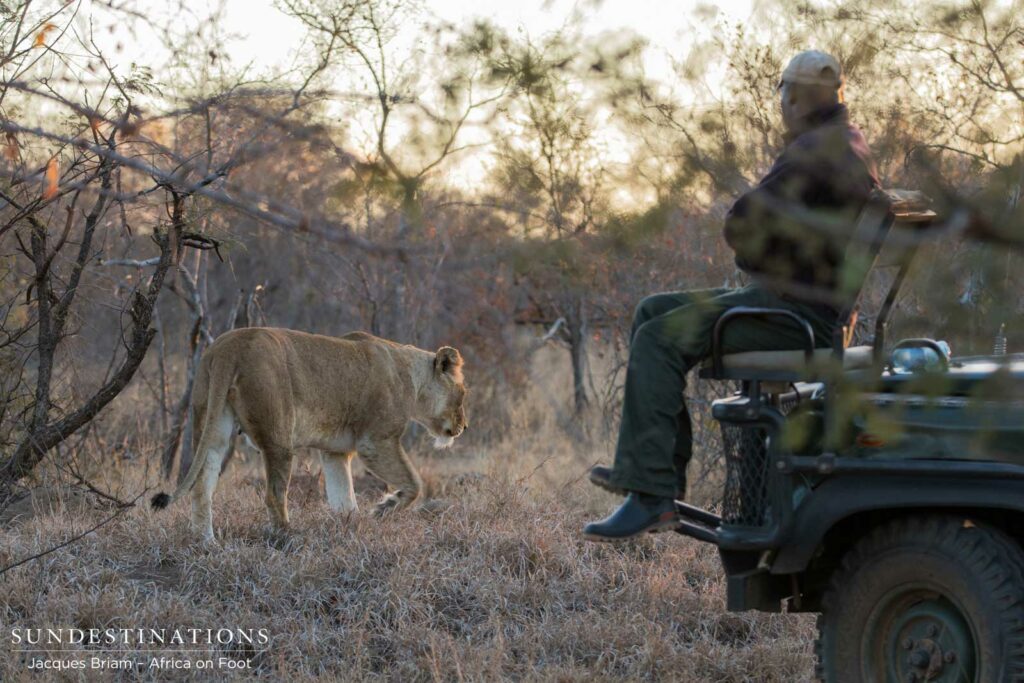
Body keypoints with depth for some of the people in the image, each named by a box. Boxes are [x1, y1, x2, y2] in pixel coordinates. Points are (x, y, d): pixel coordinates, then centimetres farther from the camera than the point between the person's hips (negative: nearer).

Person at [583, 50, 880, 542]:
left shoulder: (816, 151, -15)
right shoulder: (851, 148, 19)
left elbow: (743, 223, -18)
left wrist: (755, 248, 4)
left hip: (798, 311, -11)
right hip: (793, 300, 11)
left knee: (658, 339, -19)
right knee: (653, 313, 12)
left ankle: (651, 494, -24)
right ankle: (661, 469, 7)